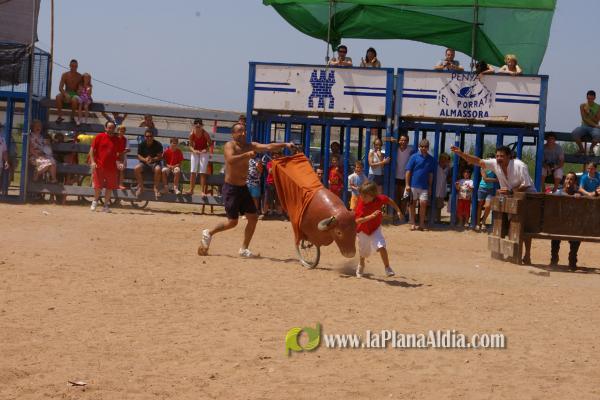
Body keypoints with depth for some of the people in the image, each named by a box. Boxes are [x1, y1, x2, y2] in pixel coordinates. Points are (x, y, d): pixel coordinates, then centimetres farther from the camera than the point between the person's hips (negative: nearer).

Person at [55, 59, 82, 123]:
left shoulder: (79, 76, -3)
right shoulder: (65, 75, 1)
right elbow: (60, 88, -7)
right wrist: (65, 94, -26)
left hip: (75, 94, -2)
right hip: (66, 93, 2)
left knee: (74, 99, -39)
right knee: (58, 97, -32)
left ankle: (72, 116, -18)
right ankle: (60, 116, -25)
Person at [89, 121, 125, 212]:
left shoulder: (118, 140, 7)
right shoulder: (99, 137, 1)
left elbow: (121, 153, 14)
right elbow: (92, 149, 1)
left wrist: (121, 162, -2)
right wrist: (92, 161, -9)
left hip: (112, 167, 2)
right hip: (99, 166, -2)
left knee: (110, 187, 2)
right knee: (98, 186, -1)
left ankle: (106, 205, 14)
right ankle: (95, 201, 24)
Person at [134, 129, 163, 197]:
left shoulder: (158, 145, -5)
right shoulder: (141, 145, 0)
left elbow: (160, 157, -8)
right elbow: (139, 156, -1)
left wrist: (153, 159, -27)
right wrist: (145, 159, -22)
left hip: (155, 163, -2)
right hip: (144, 163, 2)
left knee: (158, 169, -37)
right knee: (136, 168, -30)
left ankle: (156, 188, -20)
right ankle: (141, 187, -14)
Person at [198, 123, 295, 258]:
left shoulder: (250, 146, 6)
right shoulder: (229, 145, -12)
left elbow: (269, 147, -5)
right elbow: (230, 160, -33)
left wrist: (285, 145, -19)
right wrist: (247, 155, -37)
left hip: (243, 187, 7)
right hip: (231, 188, -7)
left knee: (253, 218, 2)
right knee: (232, 222, -4)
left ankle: (244, 249, 13)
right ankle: (208, 233, 19)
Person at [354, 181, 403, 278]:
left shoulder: (379, 199, -21)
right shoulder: (361, 204, -28)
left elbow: (389, 200, 2)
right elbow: (357, 220, -36)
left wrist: (398, 211, 2)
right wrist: (370, 216, -48)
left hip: (375, 229, 0)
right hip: (363, 231, 0)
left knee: (381, 247, -22)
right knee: (363, 252, 17)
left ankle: (387, 268, -8)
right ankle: (361, 265, 49)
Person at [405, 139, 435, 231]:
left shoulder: (430, 159, 6)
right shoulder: (414, 157, -2)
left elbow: (431, 174, 12)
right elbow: (408, 171, -2)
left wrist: (430, 186, 11)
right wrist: (407, 185, -7)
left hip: (424, 186, 1)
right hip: (413, 185, -1)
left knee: (423, 203, -5)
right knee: (412, 204, 5)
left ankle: (421, 224, 4)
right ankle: (413, 223, 12)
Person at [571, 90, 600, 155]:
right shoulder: (583, 106, 5)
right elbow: (584, 119, -5)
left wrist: (589, 113, -13)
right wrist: (594, 125, -13)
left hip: (594, 128, -1)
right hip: (584, 126, 1)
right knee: (574, 133, -32)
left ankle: (591, 148, -4)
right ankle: (581, 149, -7)